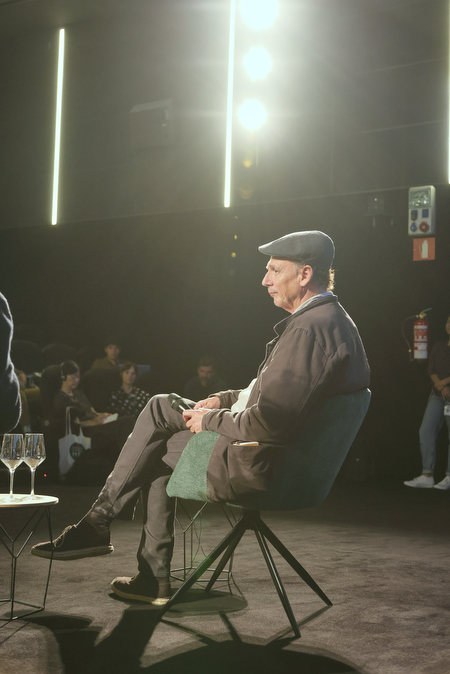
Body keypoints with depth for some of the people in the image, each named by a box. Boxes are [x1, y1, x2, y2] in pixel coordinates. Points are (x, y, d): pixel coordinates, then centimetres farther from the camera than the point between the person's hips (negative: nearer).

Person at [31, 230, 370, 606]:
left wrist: (210, 420, -12)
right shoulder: (335, 320, 11)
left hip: (253, 467, -10)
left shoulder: (308, 329, -24)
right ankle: (153, 579, 24)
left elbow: (269, 421, -30)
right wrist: (228, 400, 12)